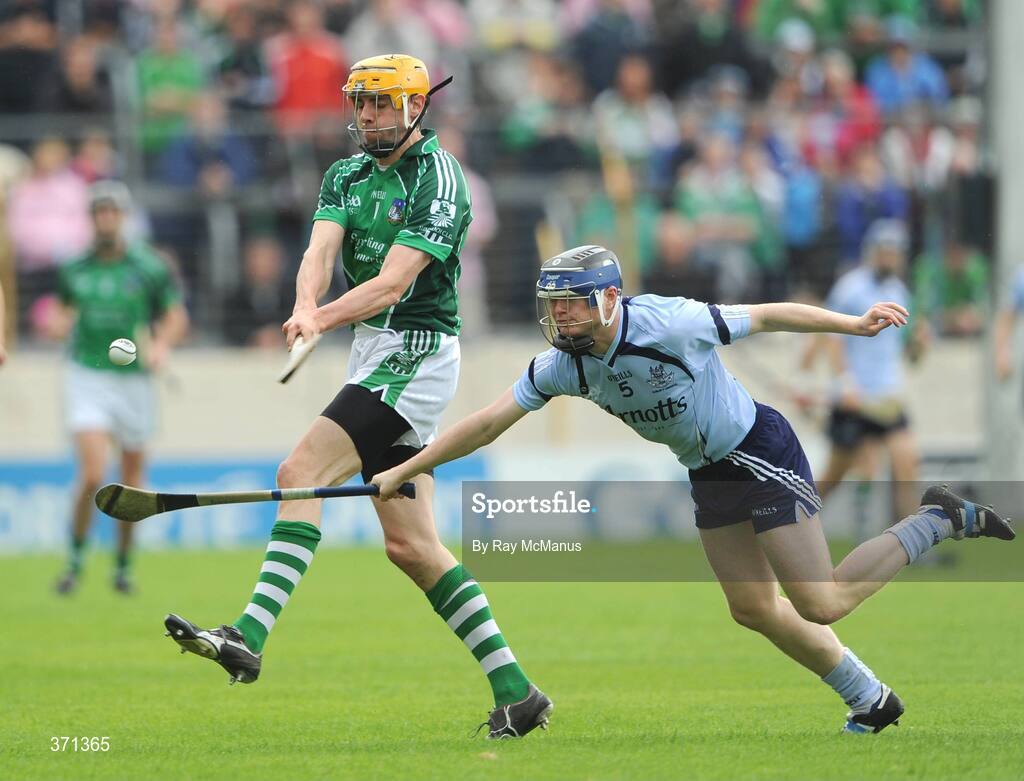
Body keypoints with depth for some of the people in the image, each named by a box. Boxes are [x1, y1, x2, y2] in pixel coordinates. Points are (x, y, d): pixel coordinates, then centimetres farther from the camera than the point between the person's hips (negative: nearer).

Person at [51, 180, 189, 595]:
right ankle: (75, 561, 2)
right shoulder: (75, 268, 1)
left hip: (133, 380, 0)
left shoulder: (149, 268, -5)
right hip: (87, 378, 0)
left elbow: (177, 316, 0)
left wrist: (161, 346, -19)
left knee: (131, 481, 9)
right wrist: (59, 324, -8)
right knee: (92, 476, -15)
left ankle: (124, 565, 28)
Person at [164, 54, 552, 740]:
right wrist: (305, 308, -25)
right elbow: (321, 253, -3)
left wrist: (323, 321, -33)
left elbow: (393, 282, -19)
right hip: (374, 356, 9)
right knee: (411, 545, 5)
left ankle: (250, 638, -31)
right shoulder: (347, 176, 14)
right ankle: (516, 694, 8)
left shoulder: (438, 180, -9)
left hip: (416, 353, -9)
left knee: (302, 474, -22)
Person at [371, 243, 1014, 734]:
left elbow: (766, 316, -18)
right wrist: (403, 472, -7)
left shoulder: (669, 324, -28)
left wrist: (853, 324, -19)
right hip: (710, 473, 7)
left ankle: (941, 521, 6)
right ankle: (871, 701, 22)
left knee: (820, 604, -12)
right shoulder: (565, 365, -10)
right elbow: (488, 423, -4)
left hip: (762, 452, -7)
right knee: (754, 608, 8)